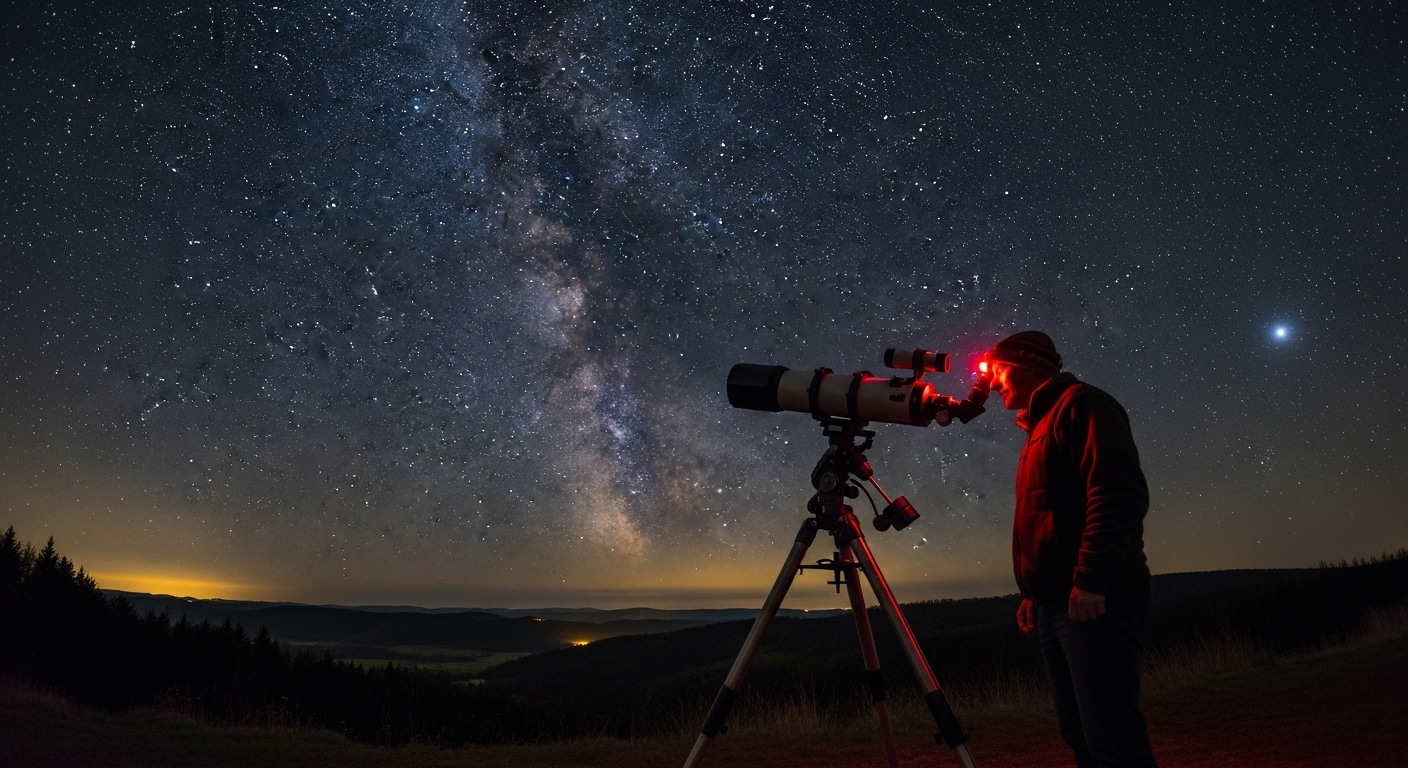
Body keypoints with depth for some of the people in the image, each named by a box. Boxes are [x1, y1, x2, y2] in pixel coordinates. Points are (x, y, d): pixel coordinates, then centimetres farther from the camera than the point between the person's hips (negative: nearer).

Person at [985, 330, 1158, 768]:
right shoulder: (1039, 429, 25)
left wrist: (1091, 580, -22)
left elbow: (1118, 494, -16)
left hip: (1091, 600, -9)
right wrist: (1034, 592, 20)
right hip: (1056, 603, 9)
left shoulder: (1079, 405, -2)